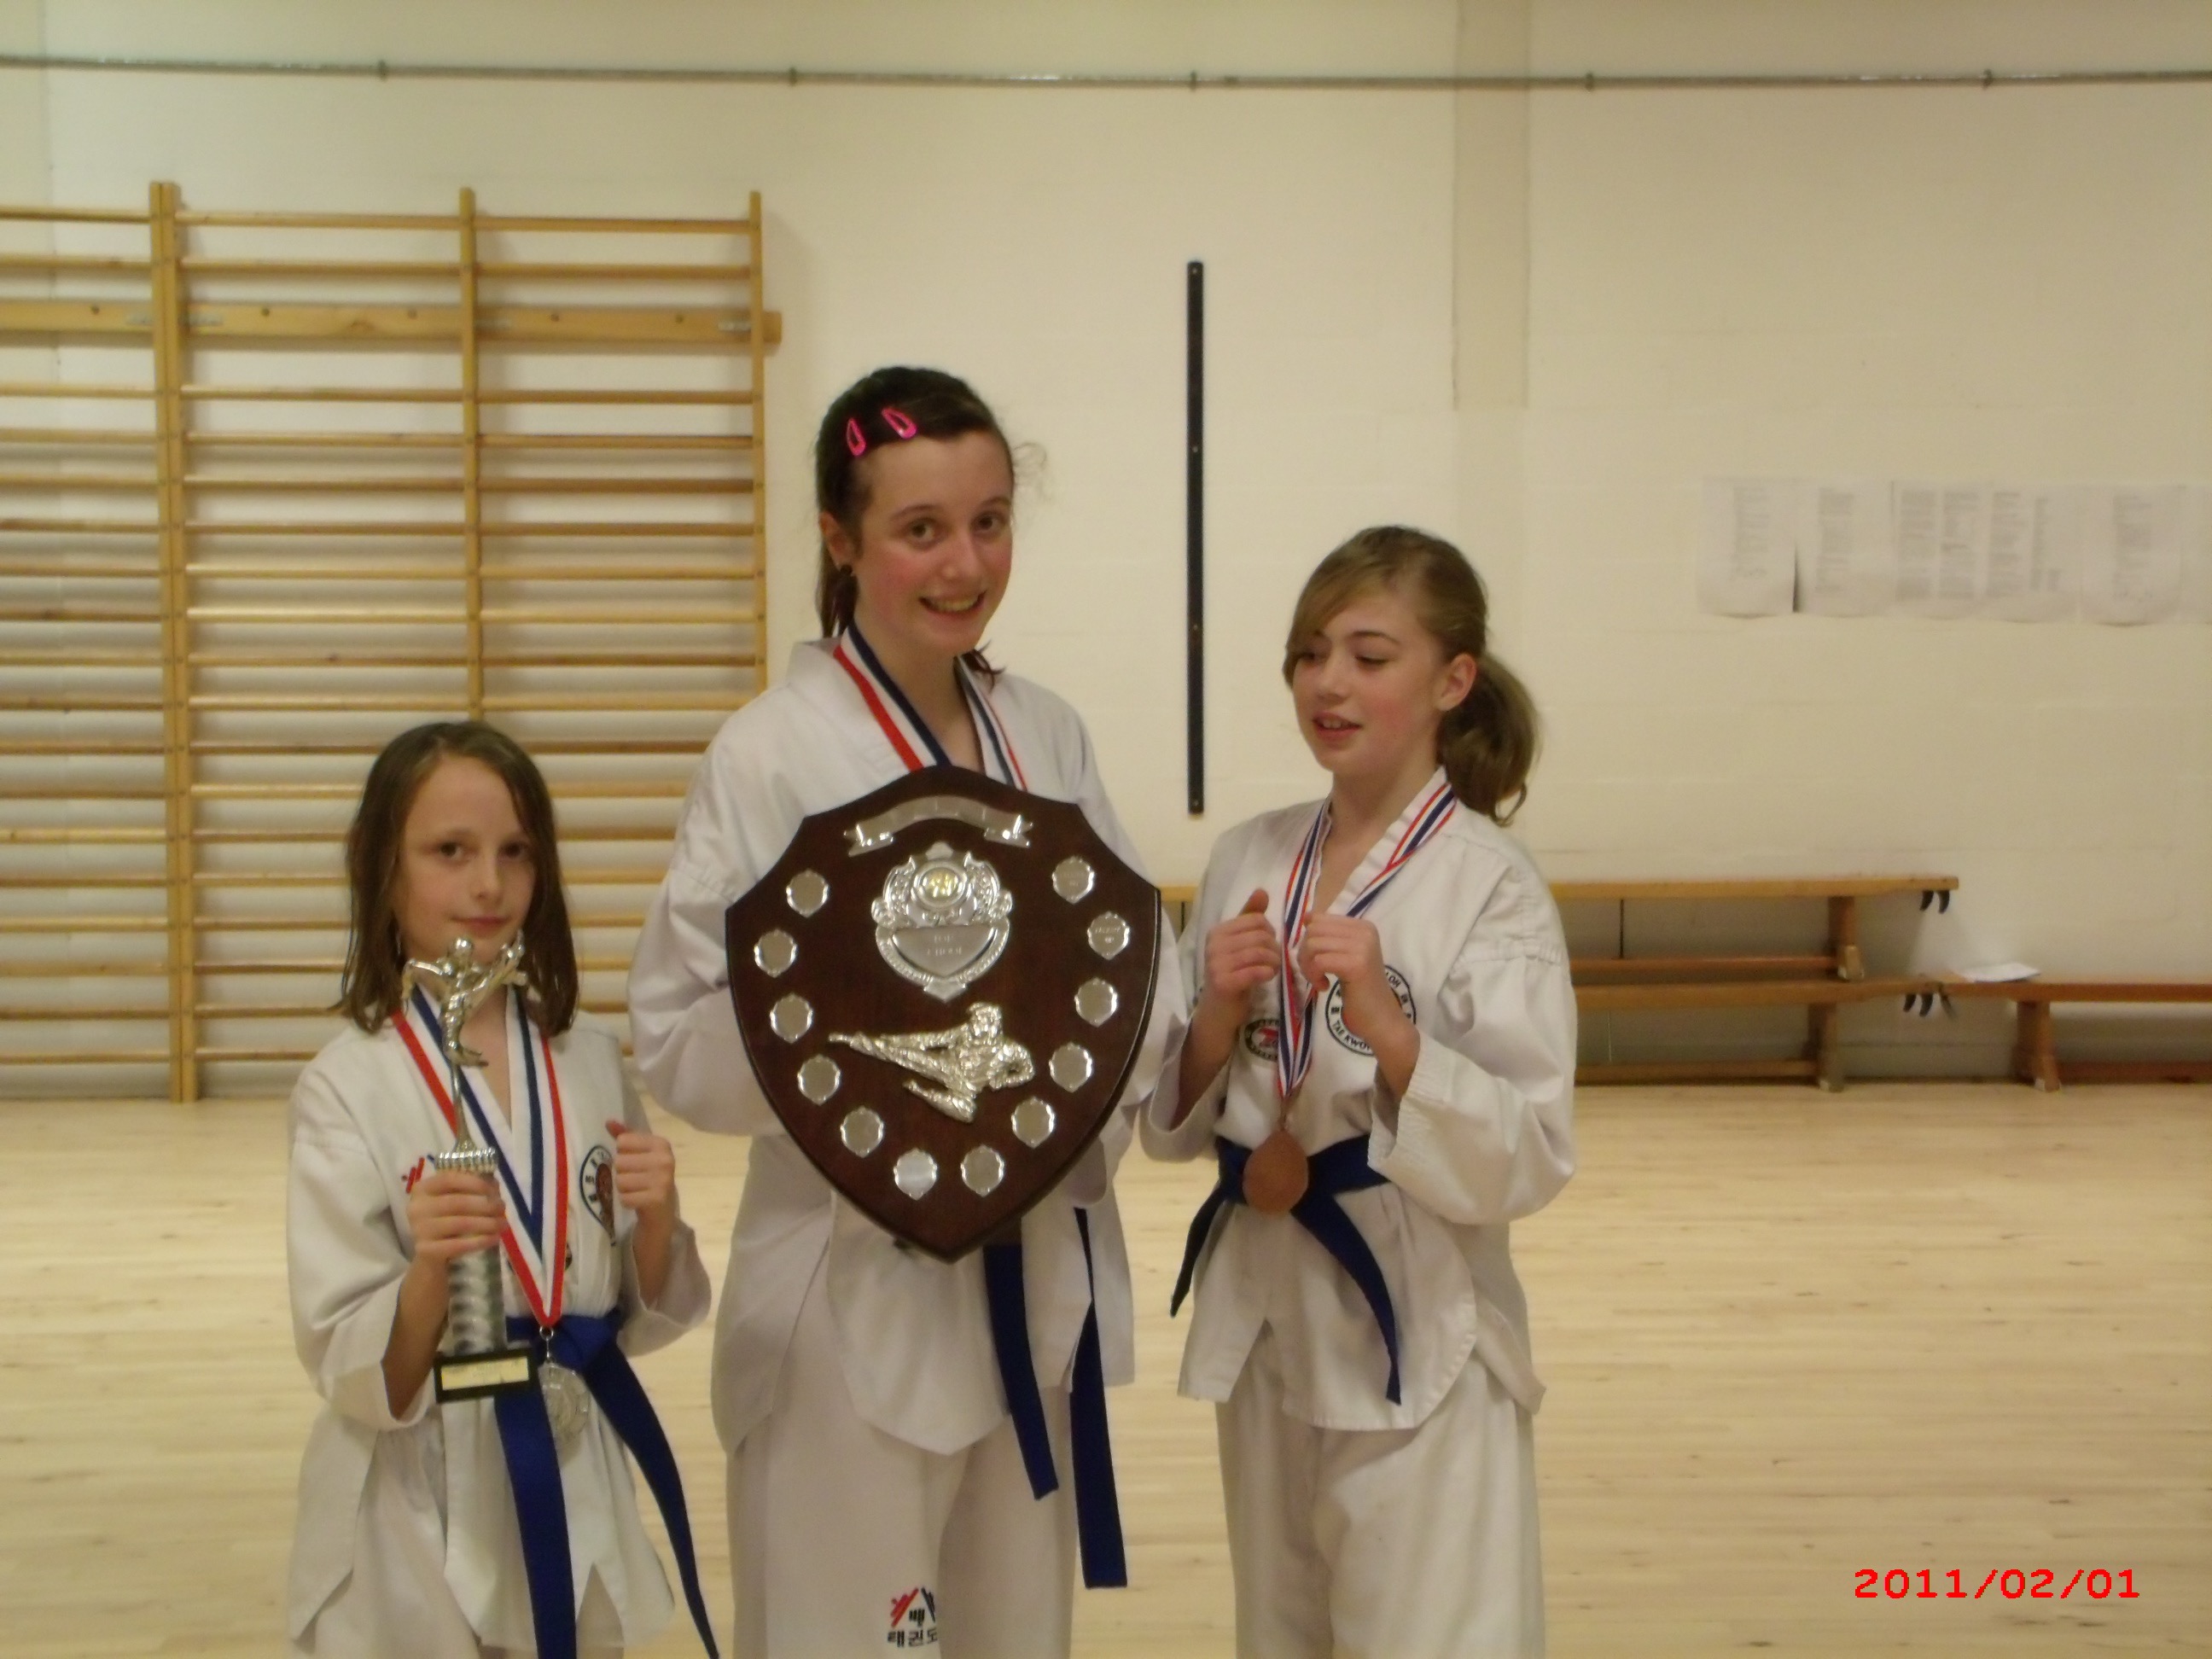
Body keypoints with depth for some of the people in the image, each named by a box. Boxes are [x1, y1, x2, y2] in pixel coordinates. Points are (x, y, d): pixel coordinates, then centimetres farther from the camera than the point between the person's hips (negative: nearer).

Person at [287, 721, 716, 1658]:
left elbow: (642, 1317, 5)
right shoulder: (347, 1086, -12)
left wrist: (655, 1221, -13)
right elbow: (355, 1373, -12)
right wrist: (431, 1270, -29)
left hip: (575, 1491, 4)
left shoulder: (590, 1061, 0)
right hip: (419, 1515, -4)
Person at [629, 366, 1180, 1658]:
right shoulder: (773, 755, -12)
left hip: (1043, 1279, 6)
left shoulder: (1049, 735, 4)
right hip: (860, 1284, -5)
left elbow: (1145, 968, 7)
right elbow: (684, 1045, -12)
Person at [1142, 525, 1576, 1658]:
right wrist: (1218, 1013, -13)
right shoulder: (1248, 860, 3)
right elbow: (1172, 1121, 6)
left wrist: (1381, 1019, -28)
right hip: (1263, 1316, 6)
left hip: (1416, 1337, -5)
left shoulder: (1491, 887, -12)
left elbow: (1524, 1162, -16)